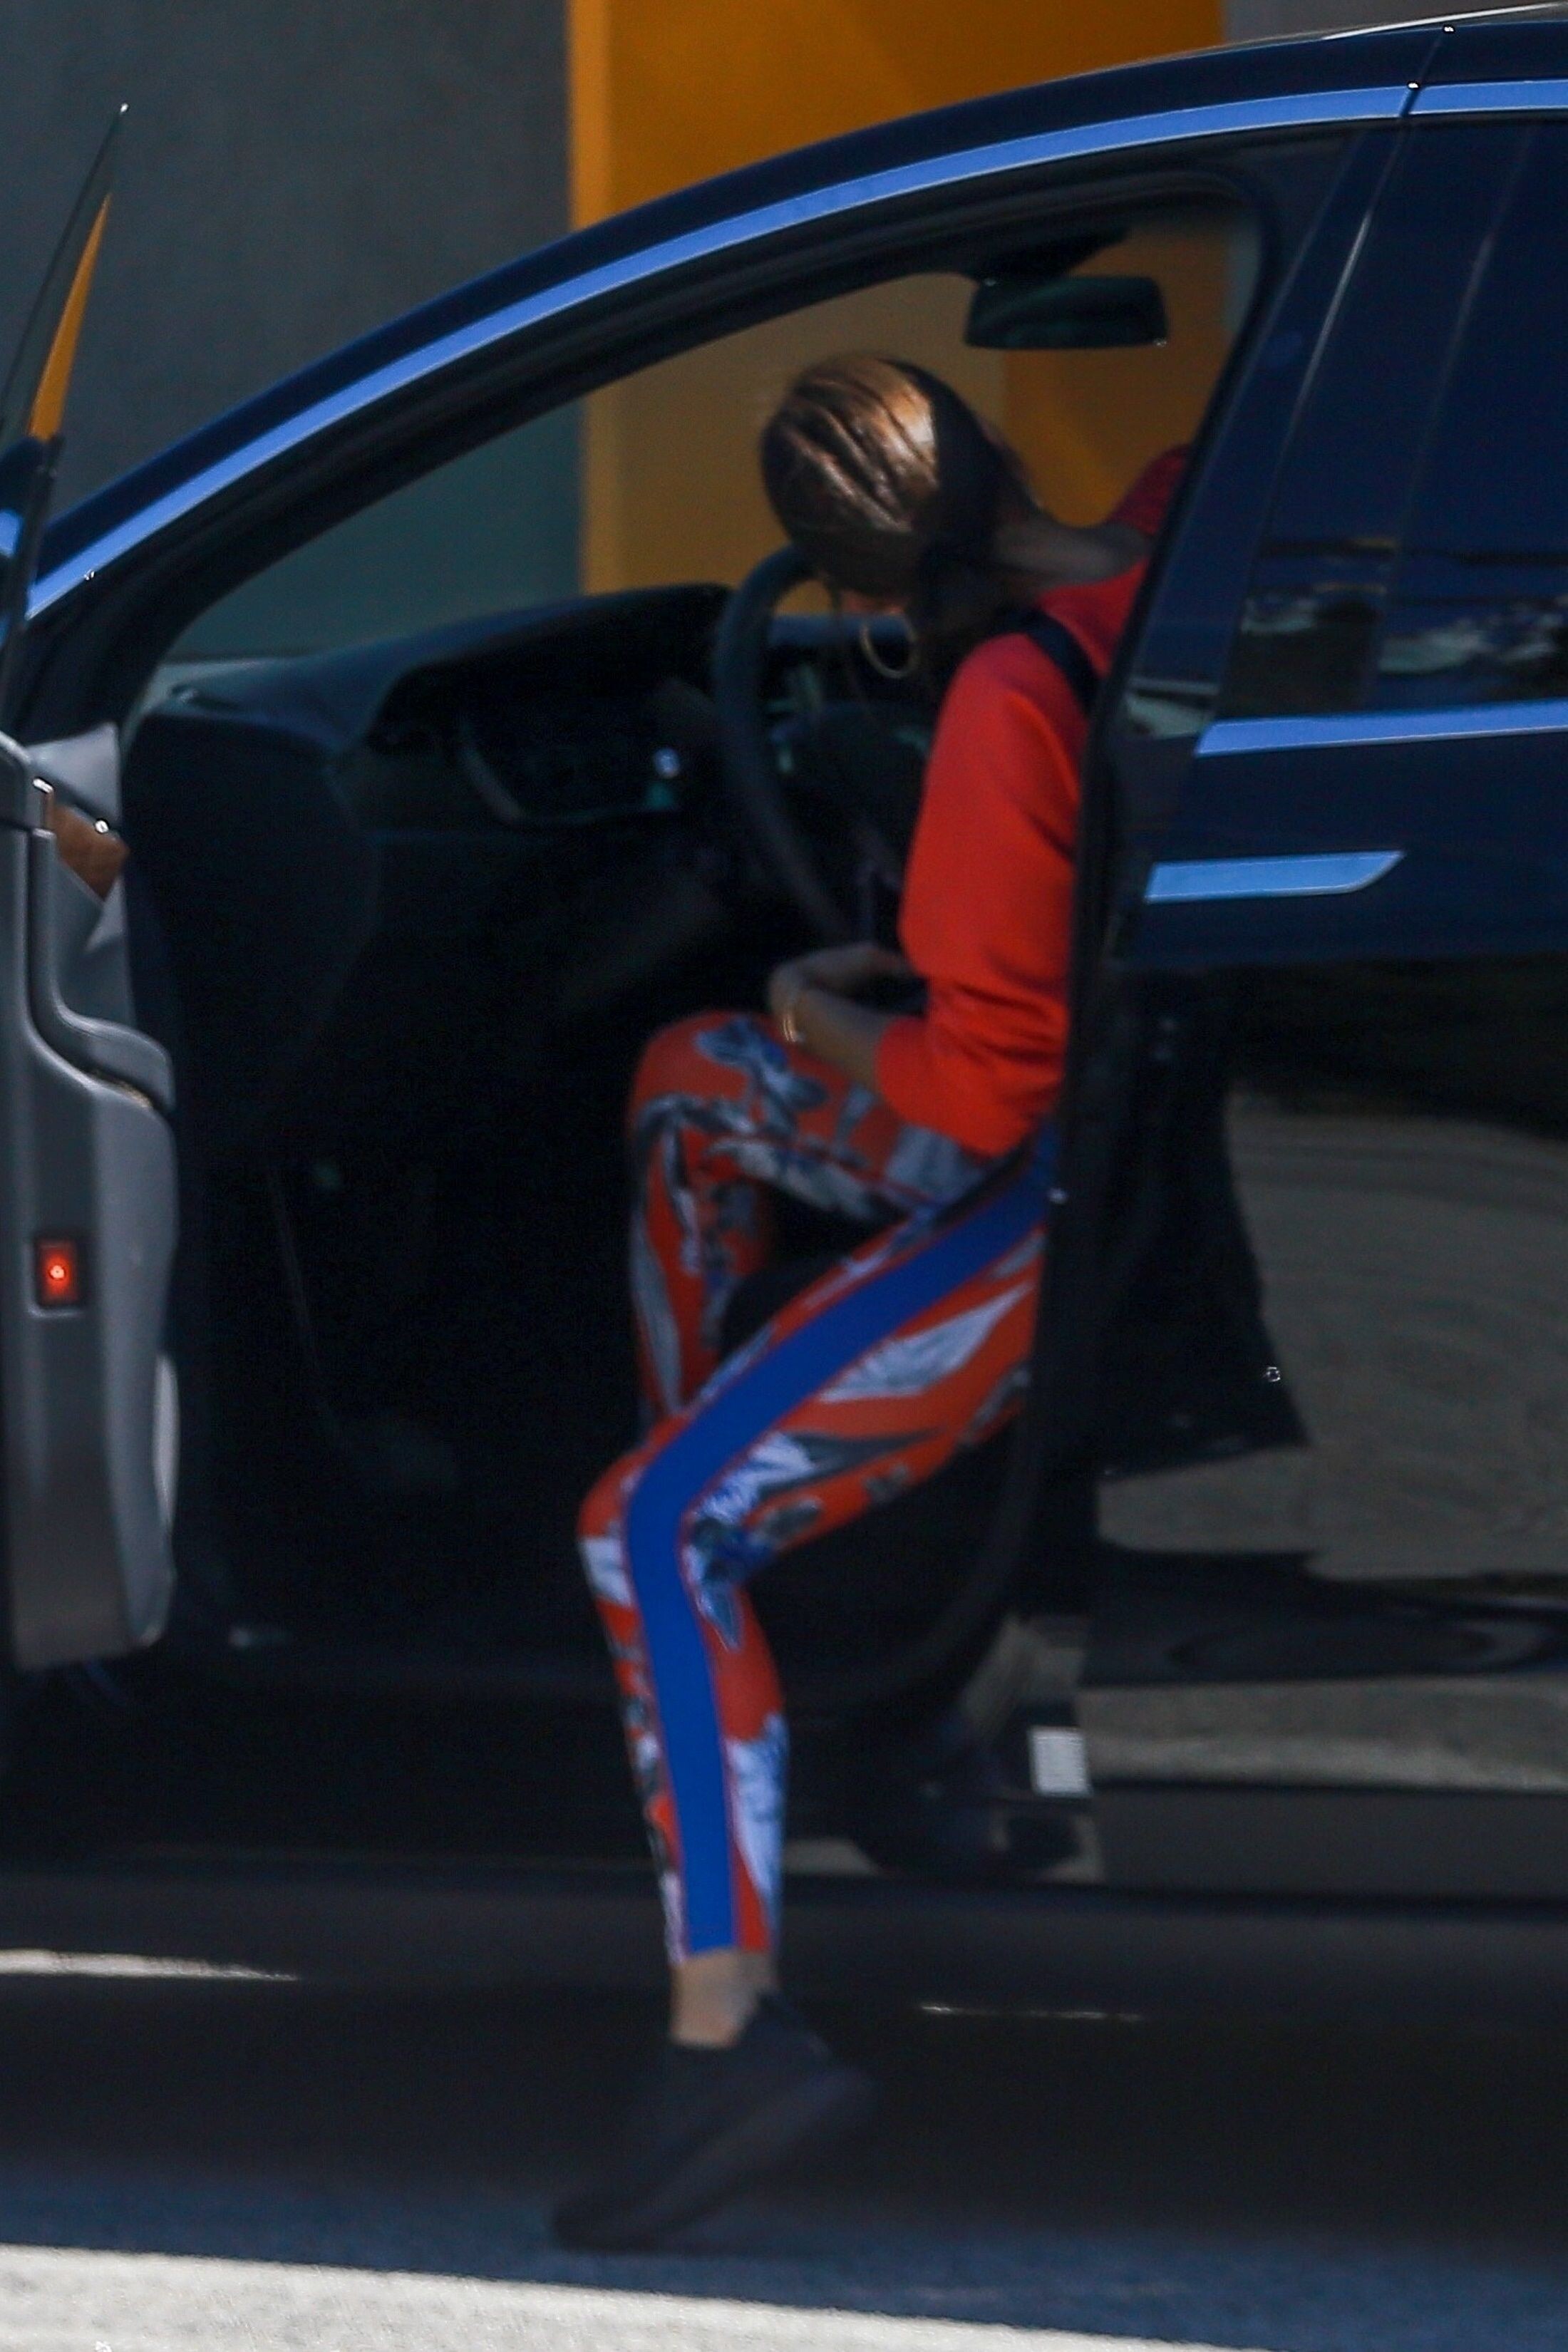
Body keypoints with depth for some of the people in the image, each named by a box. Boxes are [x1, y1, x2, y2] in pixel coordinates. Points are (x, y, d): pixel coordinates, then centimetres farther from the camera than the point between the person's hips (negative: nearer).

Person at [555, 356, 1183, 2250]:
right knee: (690, 1081, 27)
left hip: (1066, 1209, -9)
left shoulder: (1011, 708, -28)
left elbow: (981, 1098, -24)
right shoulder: (1174, 536, -7)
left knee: (654, 1533, -13)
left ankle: (729, 2020, -22)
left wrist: (824, 1025, -4)